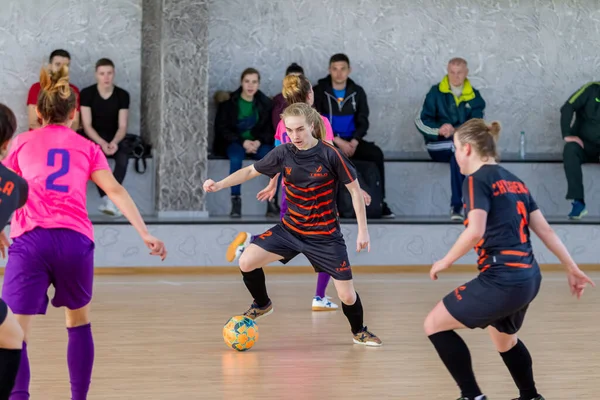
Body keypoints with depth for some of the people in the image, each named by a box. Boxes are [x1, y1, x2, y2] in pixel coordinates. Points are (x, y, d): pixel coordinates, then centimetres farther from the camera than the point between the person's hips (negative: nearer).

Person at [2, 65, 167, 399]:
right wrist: (145, 233, 1)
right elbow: (115, 190, 5)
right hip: (75, 239, 2)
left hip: (29, 240, -1)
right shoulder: (87, 147, 16)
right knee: (79, 323, 24)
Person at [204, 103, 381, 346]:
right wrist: (219, 185, -9)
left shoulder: (330, 155, -17)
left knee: (347, 295, -6)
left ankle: (359, 332, 27)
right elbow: (251, 171, 5)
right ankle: (262, 305, 18)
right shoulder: (283, 153, -7)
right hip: (290, 229, 3)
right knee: (247, 262, -12)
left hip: (325, 236, -3)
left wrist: (363, 230, -10)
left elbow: (354, 189, -9)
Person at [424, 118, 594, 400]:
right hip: (529, 277, 9)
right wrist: (572, 269, 20)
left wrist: (445, 262, -8)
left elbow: (475, 231, -22)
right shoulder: (514, 181, 16)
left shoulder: (477, 180, -8)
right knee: (504, 338, 33)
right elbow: (545, 230, 16)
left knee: (435, 325, 3)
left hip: (502, 280, -9)